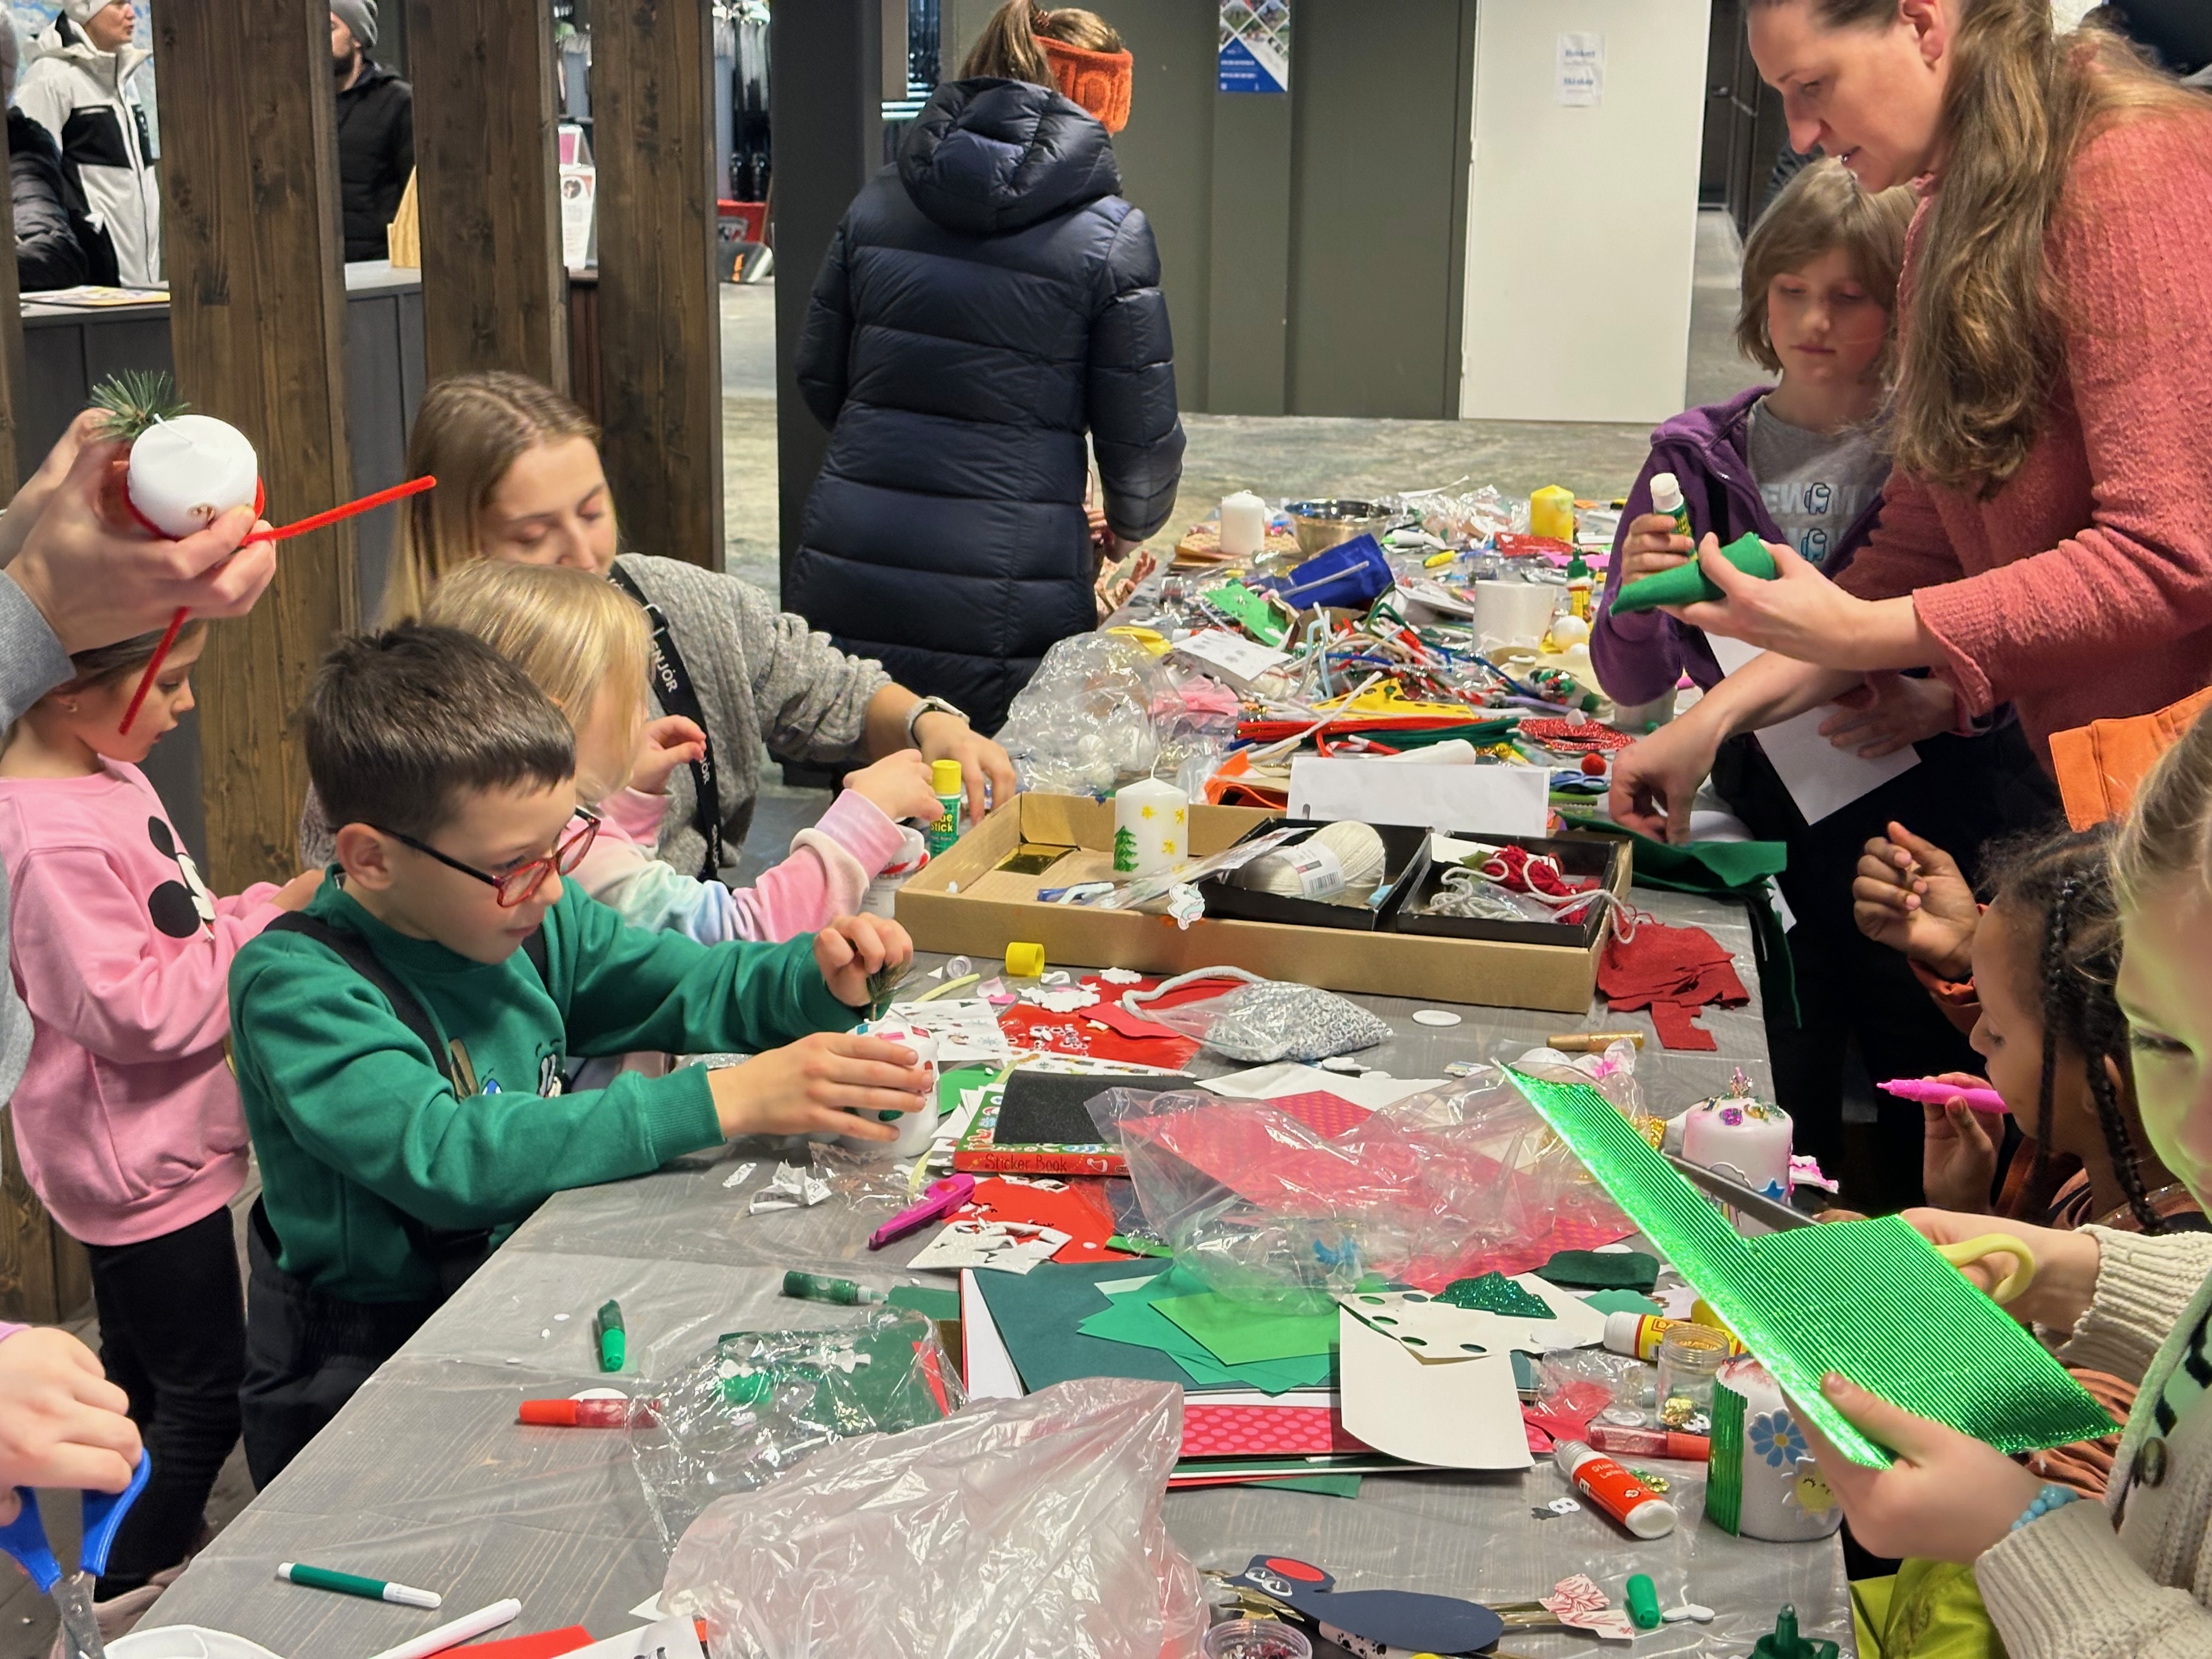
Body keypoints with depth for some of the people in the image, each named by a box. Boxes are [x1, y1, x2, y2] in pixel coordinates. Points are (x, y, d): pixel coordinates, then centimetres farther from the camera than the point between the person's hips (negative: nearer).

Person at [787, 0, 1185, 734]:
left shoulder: (878, 202, 8)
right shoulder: (1111, 234, -4)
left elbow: (819, 381, 14)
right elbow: (1139, 437, 0)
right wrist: (1127, 532, 21)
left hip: (847, 590, 4)